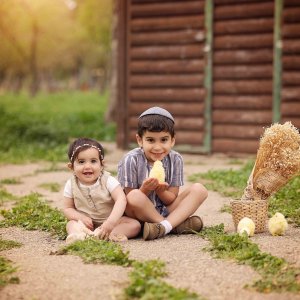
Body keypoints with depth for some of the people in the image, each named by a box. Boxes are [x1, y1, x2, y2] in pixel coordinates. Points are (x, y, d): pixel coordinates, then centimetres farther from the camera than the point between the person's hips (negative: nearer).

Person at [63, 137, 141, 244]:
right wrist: (81, 217, -24)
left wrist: (110, 222, -41)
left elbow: (121, 200, -26)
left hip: (110, 220, -1)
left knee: (135, 225, -24)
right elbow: (67, 208, -2)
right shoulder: (71, 185, -7)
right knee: (71, 224, -25)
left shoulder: (108, 180, -15)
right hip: (87, 222, 1)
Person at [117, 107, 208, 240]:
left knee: (199, 189, -11)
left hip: (165, 212, 4)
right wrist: (144, 190, -31)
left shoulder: (175, 159, -4)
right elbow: (129, 201, -11)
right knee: (135, 196, -36)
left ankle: (165, 226, -29)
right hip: (138, 215, -4)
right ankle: (176, 226, -20)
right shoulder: (131, 160, -14)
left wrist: (161, 191, -24)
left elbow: (171, 200, -2)